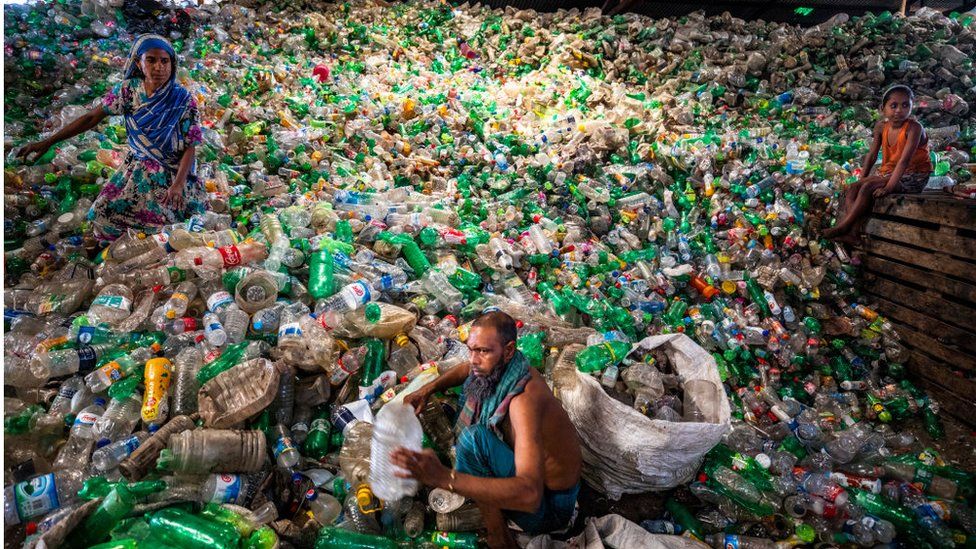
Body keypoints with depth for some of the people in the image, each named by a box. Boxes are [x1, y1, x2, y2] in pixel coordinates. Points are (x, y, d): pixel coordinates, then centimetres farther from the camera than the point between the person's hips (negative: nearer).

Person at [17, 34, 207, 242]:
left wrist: (178, 184, -29)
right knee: (106, 214, 1)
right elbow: (92, 117, -4)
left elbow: (190, 147, -16)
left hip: (173, 172, -3)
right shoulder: (128, 89, -10)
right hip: (138, 167, 4)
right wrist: (48, 142, -7)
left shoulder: (182, 100, -19)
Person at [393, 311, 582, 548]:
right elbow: (466, 370, 17)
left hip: (547, 509, -8)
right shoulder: (501, 368, -9)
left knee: (476, 438, -30)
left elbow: (530, 495, -45)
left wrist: (444, 478, -52)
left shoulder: (524, 399, -34)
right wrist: (427, 389, -1)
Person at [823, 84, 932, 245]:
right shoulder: (881, 127, 2)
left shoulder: (914, 128, -18)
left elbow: (904, 160, -27)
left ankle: (844, 225, -25)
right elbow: (872, 155, 6)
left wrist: (888, 187, -35)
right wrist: (861, 180, -3)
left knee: (869, 186, -28)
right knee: (852, 189, -12)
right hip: (889, 173, 7)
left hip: (912, 177, -7)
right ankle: (854, 232, -27)